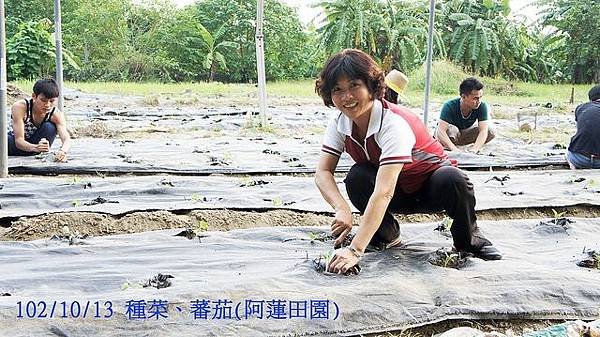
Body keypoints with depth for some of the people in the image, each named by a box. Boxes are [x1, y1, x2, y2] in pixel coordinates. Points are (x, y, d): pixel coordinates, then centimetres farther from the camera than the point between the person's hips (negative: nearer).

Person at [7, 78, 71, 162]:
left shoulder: (56, 114, -19)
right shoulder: (20, 107, -26)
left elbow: (66, 139, -30)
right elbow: (19, 140, -32)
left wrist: (63, 151, -55)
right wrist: (35, 148, -54)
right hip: (15, 144, -3)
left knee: (49, 128, -27)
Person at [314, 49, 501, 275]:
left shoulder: (394, 124, -35)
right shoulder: (339, 122, -15)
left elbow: (383, 192, -44)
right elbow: (323, 172, -18)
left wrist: (355, 250, -52)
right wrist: (342, 209, -39)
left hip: (431, 187, -3)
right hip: (399, 196, 4)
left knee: (451, 180, -37)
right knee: (356, 177, -28)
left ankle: (468, 238, -7)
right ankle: (387, 235, -2)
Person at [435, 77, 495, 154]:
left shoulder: (482, 107, -23)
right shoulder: (450, 106, -31)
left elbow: (483, 131, -32)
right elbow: (441, 131, -42)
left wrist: (475, 148, -51)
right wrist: (454, 148, -57)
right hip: (450, 136, -3)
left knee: (490, 131, -22)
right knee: (451, 129, -38)